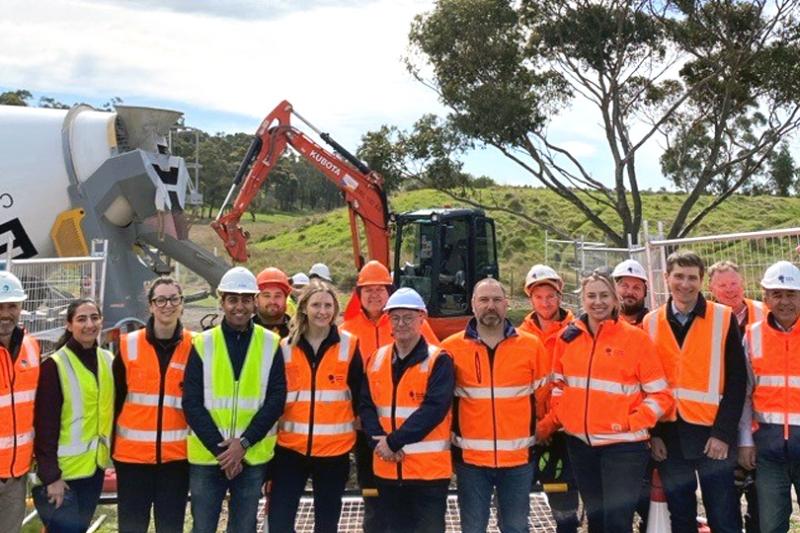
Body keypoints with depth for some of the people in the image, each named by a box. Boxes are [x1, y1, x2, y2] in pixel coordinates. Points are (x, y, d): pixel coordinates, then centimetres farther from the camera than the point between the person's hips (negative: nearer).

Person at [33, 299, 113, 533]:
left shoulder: (108, 360, 6)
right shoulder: (55, 365, -13)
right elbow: (45, 424, -14)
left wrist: (109, 451, 10)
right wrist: (51, 475, -17)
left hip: (94, 466, 6)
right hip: (63, 470, -6)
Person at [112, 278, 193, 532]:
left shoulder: (194, 347, -1)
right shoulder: (129, 345, -2)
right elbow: (115, 398, 3)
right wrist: (110, 443, 5)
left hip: (177, 454, 0)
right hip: (132, 453, 0)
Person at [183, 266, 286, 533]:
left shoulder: (271, 344, 0)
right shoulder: (203, 343, -1)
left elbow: (276, 400, -3)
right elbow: (192, 404, -4)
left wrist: (244, 443, -12)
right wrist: (220, 448, -11)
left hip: (253, 456, 0)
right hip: (207, 456, 0)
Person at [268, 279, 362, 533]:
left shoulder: (349, 345, -2)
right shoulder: (285, 347, 2)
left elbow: (359, 393, 5)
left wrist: (357, 426, 5)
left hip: (334, 448, -1)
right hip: (291, 447, 1)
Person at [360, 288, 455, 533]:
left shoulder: (438, 361, -8)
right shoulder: (376, 360, 8)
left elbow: (434, 409, -18)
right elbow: (366, 406, 6)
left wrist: (394, 441, -19)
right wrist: (380, 440, -12)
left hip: (429, 469, -5)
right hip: (387, 469, 5)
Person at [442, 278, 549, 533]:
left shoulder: (531, 345, 0)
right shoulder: (451, 348, -3)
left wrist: (539, 431, 5)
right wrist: (452, 436, 3)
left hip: (518, 456, 1)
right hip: (470, 456, 0)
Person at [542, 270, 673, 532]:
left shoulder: (635, 337, -6)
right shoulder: (568, 337, 5)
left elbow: (660, 394, -4)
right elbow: (558, 385, 15)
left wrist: (631, 423, -15)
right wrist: (551, 422, 3)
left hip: (622, 445, -4)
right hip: (580, 443, 4)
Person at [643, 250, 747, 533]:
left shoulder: (724, 318, -2)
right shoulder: (651, 323, 5)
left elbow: (737, 381, -5)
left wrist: (723, 433, -10)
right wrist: (653, 433, 1)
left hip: (712, 435, -2)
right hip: (669, 436, 3)